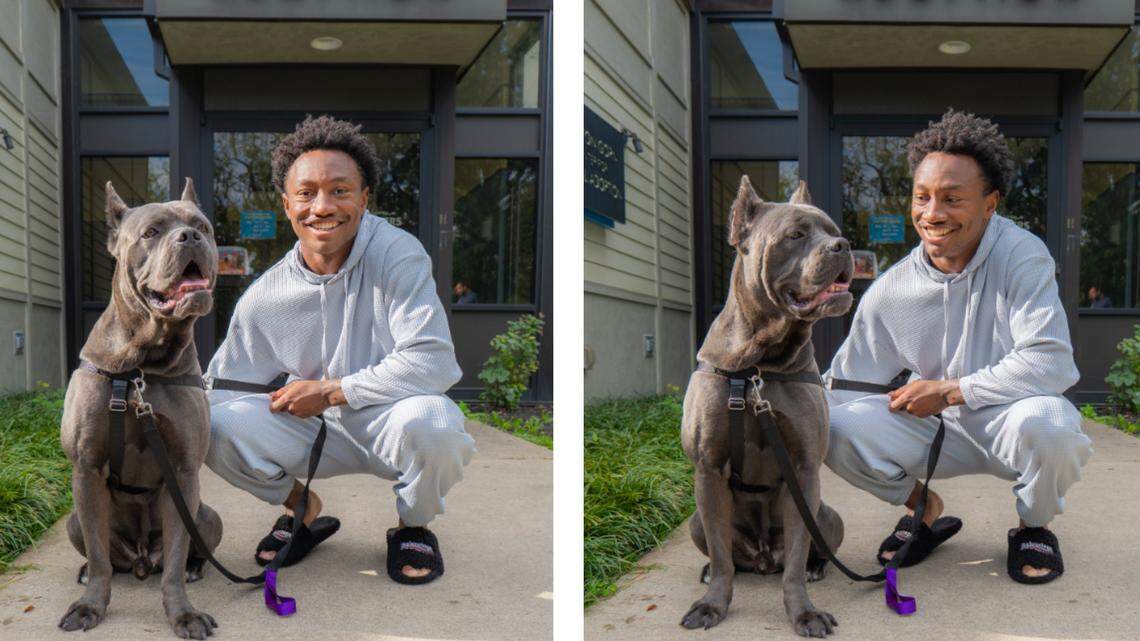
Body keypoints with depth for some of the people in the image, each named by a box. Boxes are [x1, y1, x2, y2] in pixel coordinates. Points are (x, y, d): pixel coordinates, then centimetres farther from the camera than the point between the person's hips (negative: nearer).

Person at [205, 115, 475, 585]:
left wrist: (328, 391, -20)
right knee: (219, 424, -20)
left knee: (427, 420, -38)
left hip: (391, 422, -3)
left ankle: (413, 526, -1)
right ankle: (303, 509, 12)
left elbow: (432, 363, -26)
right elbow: (221, 387, 2)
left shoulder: (397, 255, -18)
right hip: (317, 431, 3)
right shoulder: (264, 297, -6)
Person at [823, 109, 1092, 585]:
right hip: (939, 429, 3)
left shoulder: (1021, 256, -17)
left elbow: (1049, 363, -26)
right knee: (839, 427, -21)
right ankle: (924, 509, 11)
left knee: (1045, 421, -39)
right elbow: (844, 385, -1)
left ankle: (1034, 527, -2)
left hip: (1010, 422, -3)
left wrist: (949, 391, -20)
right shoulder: (891, 291, -6)